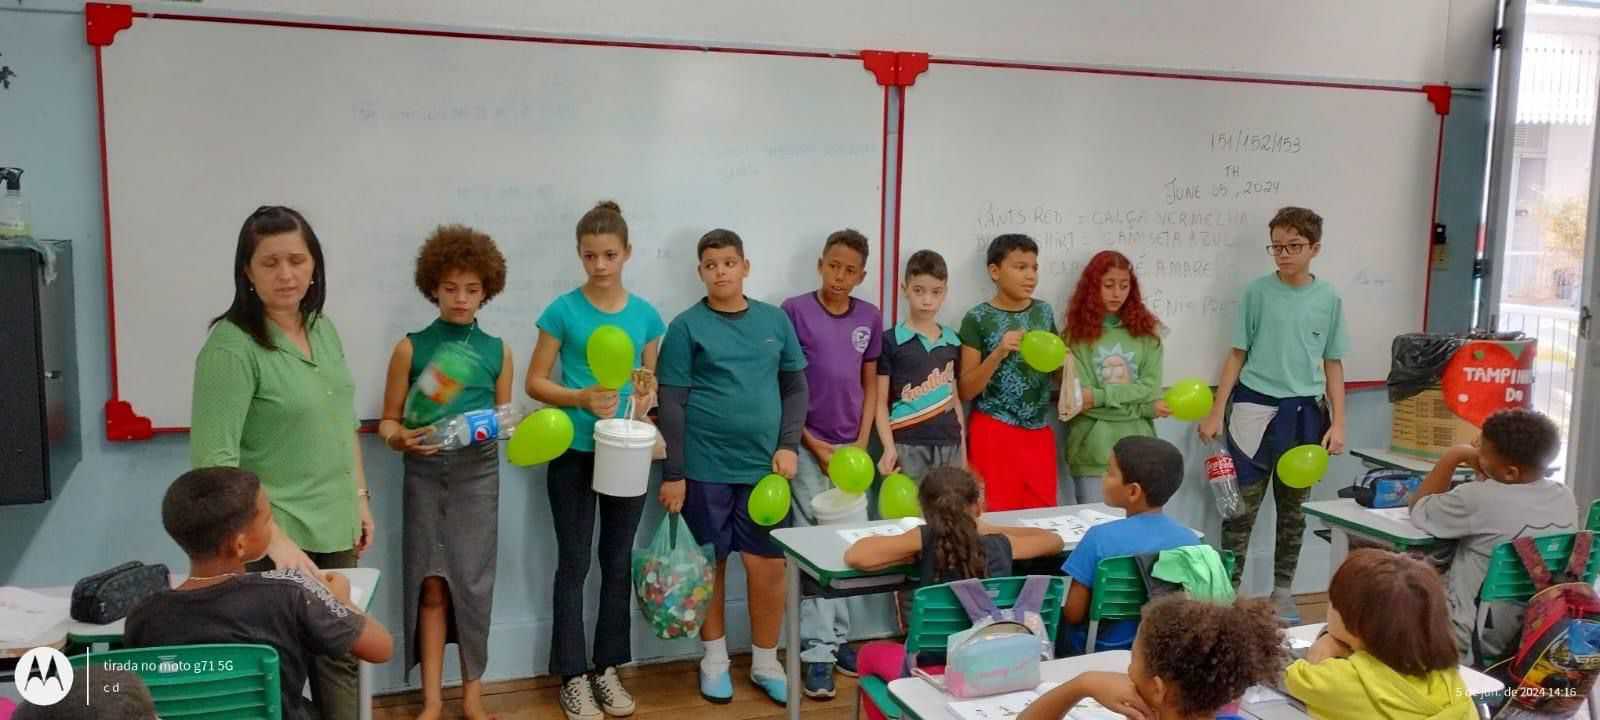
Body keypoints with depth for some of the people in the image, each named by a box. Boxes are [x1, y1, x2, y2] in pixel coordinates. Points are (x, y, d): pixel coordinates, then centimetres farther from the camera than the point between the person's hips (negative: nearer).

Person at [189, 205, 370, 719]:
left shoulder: (324, 330, 5)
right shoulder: (230, 346, -17)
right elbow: (214, 462, -23)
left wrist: (360, 497, 15)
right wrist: (275, 540, -28)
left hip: (335, 528, 7)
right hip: (276, 540, -7)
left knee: (341, 655, 17)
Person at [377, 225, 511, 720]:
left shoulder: (498, 351, 5)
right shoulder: (410, 348, 0)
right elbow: (388, 421, 2)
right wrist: (399, 438, -19)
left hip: (478, 474, 1)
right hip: (425, 474, -1)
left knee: (472, 582, 4)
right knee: (431, 586, 1)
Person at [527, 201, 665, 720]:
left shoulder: (645, 314, 3)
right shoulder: (563, 311, -6)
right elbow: (536, 382, -3)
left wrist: (645, 400, -10)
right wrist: (582, 398, -19)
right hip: (574, 454, -3)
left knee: (618, 561, 11)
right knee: (574, 564, 4)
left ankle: (608, 668, 24)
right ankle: (573, 675, 14)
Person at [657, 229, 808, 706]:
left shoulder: (775, 321, 6)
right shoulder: (687, 326, -3)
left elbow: (796, 387, 12)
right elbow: (671, 405, -5)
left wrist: (788, 445, -1)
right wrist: (673, 473, -8)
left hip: (764, 466, 3)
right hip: (705, 468, -2)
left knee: (769, 565, 5)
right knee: (710, 564, 9)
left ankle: (766, 663, 23)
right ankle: (715, 660, 27)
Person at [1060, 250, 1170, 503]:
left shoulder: (1146, 331, 7)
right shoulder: (1076, 335, -1)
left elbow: (1151, 389, -1)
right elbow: (1080, 399, -8)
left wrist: (1101, 396, -14)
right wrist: (1145, 408, -12)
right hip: (1093, 451, -2)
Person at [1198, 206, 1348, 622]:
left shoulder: (1329, 299, 2)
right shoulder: (1257, 292, -3)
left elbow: (1333, 365, 8)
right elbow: (1237, 355, 1)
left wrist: (1338, 422, 2)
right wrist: (1217, 412, -3)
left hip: (1305, 413, 2)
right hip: (1255, 409, -2)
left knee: (1293, 509, 12)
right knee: (1242, 508, 0)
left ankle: (1282, 592, 25)